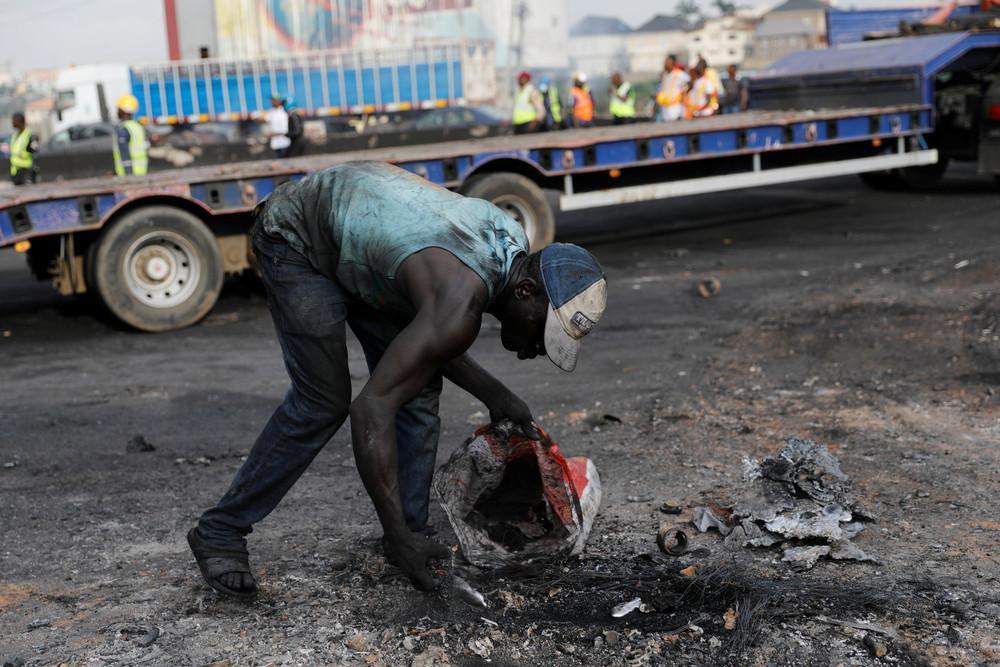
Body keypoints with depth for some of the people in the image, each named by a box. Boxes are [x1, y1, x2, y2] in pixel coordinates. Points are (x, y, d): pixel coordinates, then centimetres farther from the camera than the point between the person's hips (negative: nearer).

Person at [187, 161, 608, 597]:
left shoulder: (514, 245, -10)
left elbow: (428, 338, 4)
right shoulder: (462, 302, -37)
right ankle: (219, 532, 0)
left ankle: (414, 529, 9)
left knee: (418, 387, 1)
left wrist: (494, 394, -7)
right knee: (322, 403, -12)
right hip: (295, 237, -8)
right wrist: (397, 538, -35)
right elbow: (371, 408, -39)